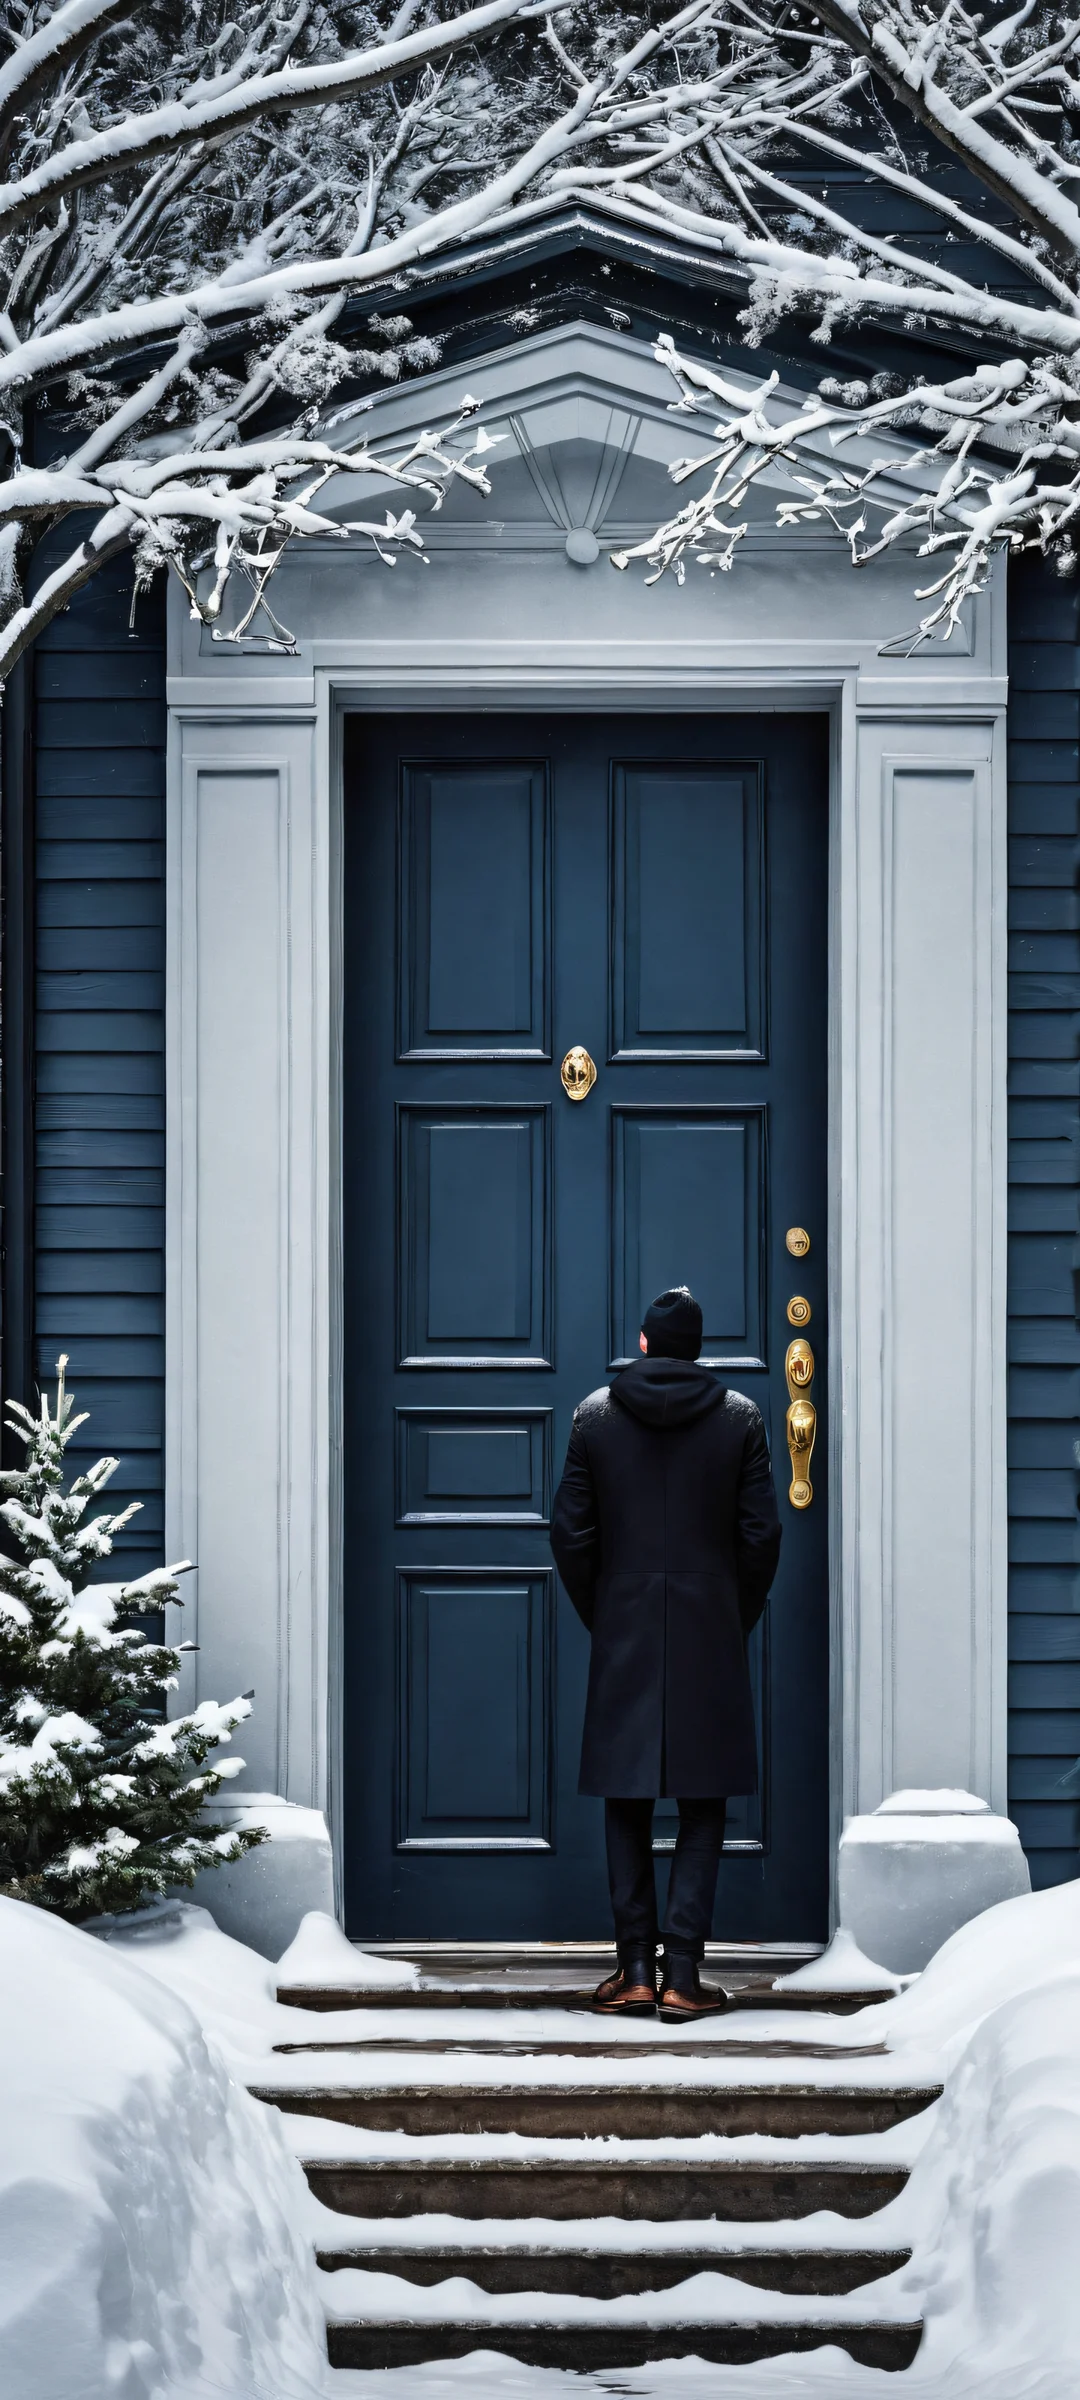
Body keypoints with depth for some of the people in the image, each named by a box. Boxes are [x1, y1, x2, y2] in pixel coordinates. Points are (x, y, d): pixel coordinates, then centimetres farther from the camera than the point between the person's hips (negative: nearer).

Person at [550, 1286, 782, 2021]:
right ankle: (683, 1974, -2)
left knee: (627, 1802, 9)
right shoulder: (740, 1417, -1)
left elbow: (571, 1532, 1)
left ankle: (636, 1969, 7)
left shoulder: (595, 1414, 1)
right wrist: (739, 1621, 10)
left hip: (625, 1637, 1)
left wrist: (598, 1618, 12)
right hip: (710, 1638, -1)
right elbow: (761, 1533, -2)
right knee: (704, 1808, 4)